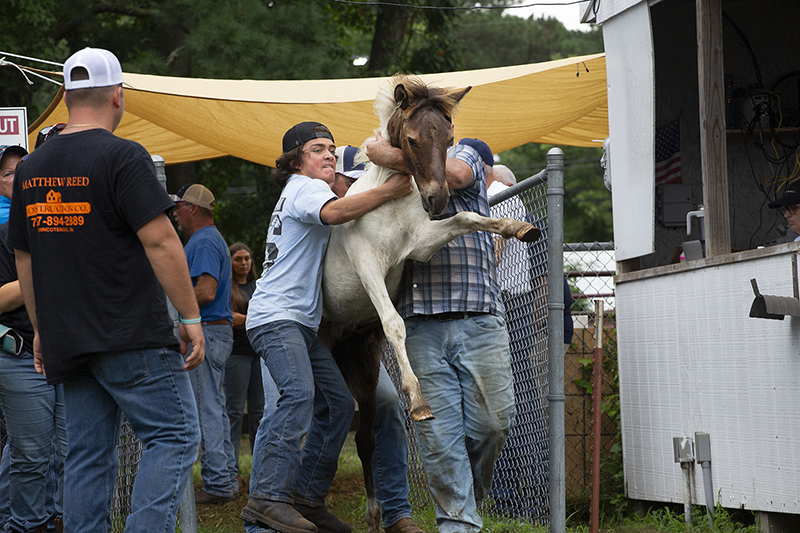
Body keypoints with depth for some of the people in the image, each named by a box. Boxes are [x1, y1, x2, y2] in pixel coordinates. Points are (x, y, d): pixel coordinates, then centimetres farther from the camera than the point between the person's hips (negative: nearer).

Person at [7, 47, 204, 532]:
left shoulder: (32, 167, 11)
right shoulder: (122, 156, -10)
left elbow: (24, 256, 18)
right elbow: (160, 241, -15)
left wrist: (42, 329, 26)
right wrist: (192, 317, -9)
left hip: (68, 342, 7)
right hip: (134, 339, -7)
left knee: (87, 455, 11)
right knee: (174, 437, -2)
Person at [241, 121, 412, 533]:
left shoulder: (304, 191, 25)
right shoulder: (304, 187, -6)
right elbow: (333, 212, -28)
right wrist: (390, 191, -28)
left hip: (302, 322, 11)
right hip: (275, 316, -11)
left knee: (339, 403, 6)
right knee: (300, 394, -27)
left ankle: (307, 498, 7)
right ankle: (269, 497, -34)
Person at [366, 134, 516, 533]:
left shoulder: (464, 154, 17)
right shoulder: (395, 180, 22)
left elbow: (455, 174, -9)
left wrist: (392, 156, -5)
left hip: (478, 318, -1)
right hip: (421, 324, 1)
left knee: (492, 422, -3)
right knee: (439, 432, -6)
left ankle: (470, 498, 19)